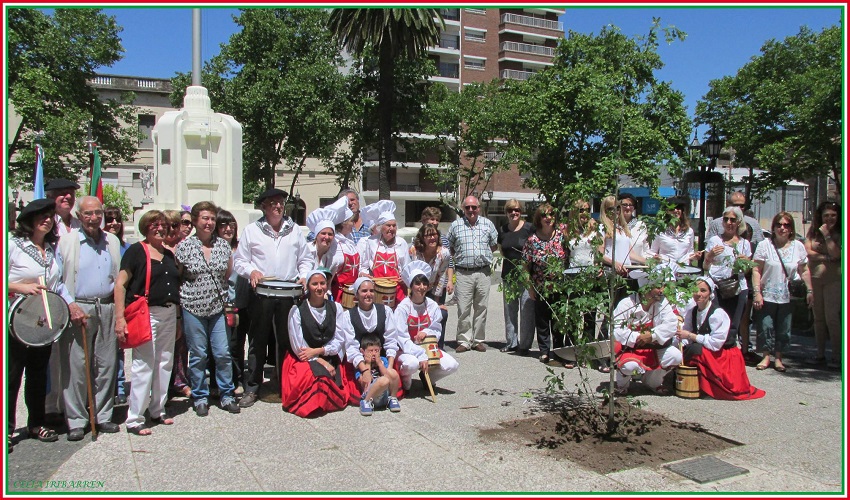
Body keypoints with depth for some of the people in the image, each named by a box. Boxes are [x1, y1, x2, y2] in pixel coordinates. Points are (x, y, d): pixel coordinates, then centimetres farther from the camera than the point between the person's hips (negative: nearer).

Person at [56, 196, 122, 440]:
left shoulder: (113, 241, 12)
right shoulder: (67, 241, 1)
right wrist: (69, 306, -12)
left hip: (107, 308, 3)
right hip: (78, 308, -3)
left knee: (107, 365, 6)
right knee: (76, 366, -2)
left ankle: (103, 416, 17)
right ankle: (76, 421, 8)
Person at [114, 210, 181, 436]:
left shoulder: (169, 254, 15)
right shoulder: (136, 251, -4)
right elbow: (120, 284, -10)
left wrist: (177, 318, 18)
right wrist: (120, 317, -18)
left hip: (169, 314, 7)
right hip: (146, 314, -7)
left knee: (165, 363, 12)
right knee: (144, 364, -5)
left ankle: (158, 409, 25)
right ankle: (134, 419, 4)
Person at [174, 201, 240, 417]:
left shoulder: (223, 245, 6)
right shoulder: (184, 246, -3)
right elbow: (175, 277, 4)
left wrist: (229, 303, 8)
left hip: (218, 307, 2)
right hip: (193, 308, -2)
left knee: (223, 353, 2)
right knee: (198, 355, 5)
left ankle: (227, 395, 16)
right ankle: (200, 397, 19)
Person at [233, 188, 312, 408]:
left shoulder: (294, 229, 12)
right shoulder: (251, 230, 5)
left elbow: (304, 259, 17)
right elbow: (239, 260, 6)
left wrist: (303, 276, -1)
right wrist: (251, 271, -12)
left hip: (288, 294, 2)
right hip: (261, 294, -2)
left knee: (286, 340, 6)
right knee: (258, 342, 4)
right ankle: (251, 388, 13)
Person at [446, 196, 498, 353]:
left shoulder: (487, 224, 9)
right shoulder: (455, 225, 6)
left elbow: (494, 245, 18)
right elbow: (449, 248, 14)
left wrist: (484, 255, 8)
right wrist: (460, 257, 5)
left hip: (483, 272, 1)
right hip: (463, 273, -1)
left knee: (481, 308, 6)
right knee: (463, 309, -3)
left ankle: (478, 340, 17)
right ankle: (464, 341, 7)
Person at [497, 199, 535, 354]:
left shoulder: (529, 229, -4)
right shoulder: (502, 230, 10)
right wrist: (508, 259, 8)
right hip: (508, 274, 5)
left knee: (526, 310, -5)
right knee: (509, 310, 11)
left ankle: (525, 345, 3)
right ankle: (511, 342, 22)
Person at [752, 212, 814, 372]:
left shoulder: (798, 247, 4)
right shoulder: (765, 245, -5)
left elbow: (804, 271, 12)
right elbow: (756, 270, -7)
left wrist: (809, 291, 8)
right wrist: (756, 292, -13)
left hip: (787, 297, 2)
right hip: (767, 295, -2)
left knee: (784, 329, 7)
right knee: (765, 327, 0)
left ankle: (778, 358, 19)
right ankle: (766, 357, 14)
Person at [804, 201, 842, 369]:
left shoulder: (839, 234, -2)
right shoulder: (813, 232, 7)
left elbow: (835, 254, -15)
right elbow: (808, 252, -2)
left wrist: (827, 235, -14)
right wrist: (827, 258, -10)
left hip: (833, 279, -4)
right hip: (814, 278, 4)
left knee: (832, 318, -9)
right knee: (818, 318, 9)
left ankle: (837, 356, -1)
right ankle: (820, 354, 17)